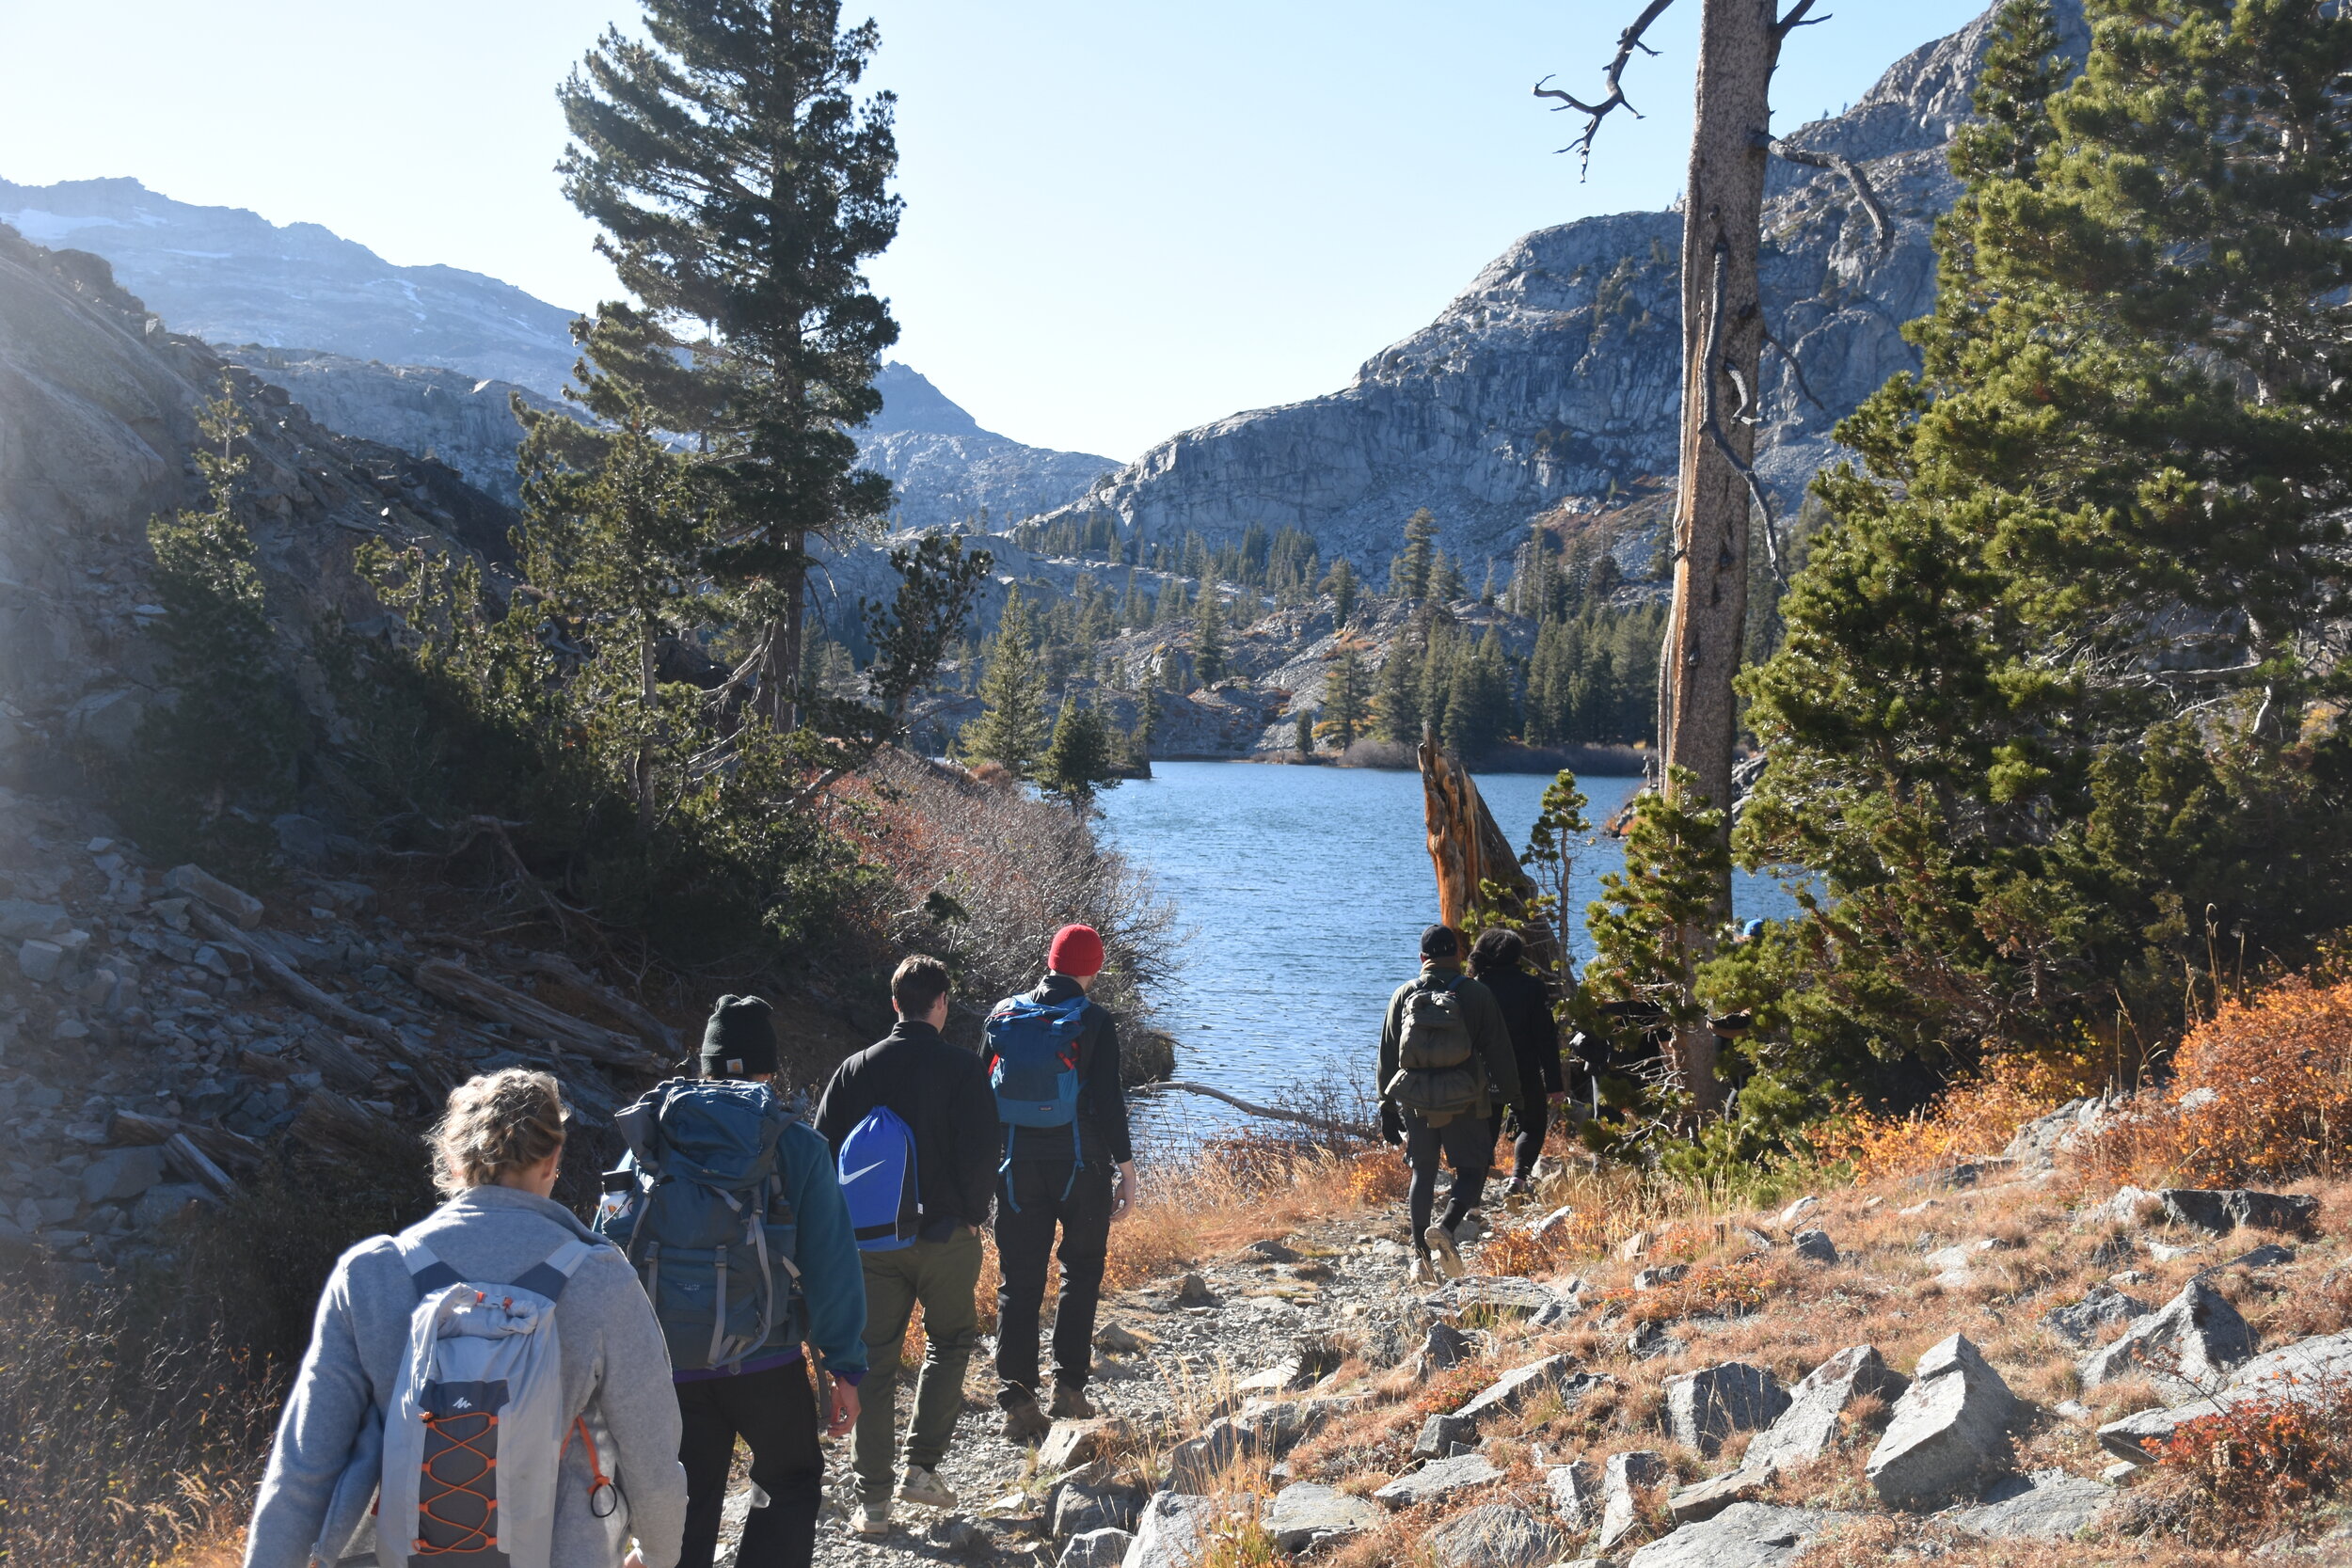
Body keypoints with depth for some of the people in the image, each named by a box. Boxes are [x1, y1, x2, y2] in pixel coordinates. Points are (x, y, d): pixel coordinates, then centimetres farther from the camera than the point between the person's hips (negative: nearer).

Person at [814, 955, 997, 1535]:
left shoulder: (855, 1069, 2)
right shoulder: (962, 1069, -7)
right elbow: (981, 1152, -12)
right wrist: (973, 1215, 1)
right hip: (946, 1236, -2)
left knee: (875, 1362, 9)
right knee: (951, 1341, 19)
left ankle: (872, 1501, 11)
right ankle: (923, 1466, 9)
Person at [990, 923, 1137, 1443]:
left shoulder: (1003, 1014, 4)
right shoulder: (1096, 1020, -5)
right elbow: (1108, 1099, -9)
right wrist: (1126, 1168, -4)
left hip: (1018, 1166, 2)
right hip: (1081, 1165, -2)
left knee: (1019, 1281, 6)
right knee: (1082, 1271, 13)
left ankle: (1016, 1398, 0)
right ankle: (1069, 1387, 7)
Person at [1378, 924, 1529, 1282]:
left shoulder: (1404, 995, 7)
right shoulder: (1476, 994, 0)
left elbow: (1387, 1056, 9)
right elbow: (1499, 1053, 0)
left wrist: (1387, 1108, 15)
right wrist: (1516, 1101, 7)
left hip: (1414, 1101, 3)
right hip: (1463, 1103, -3)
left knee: (1423, 1172, 12)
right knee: (1471, 1168, 7)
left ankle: (1420, 1257, 5)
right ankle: (1447, 1226, -19)